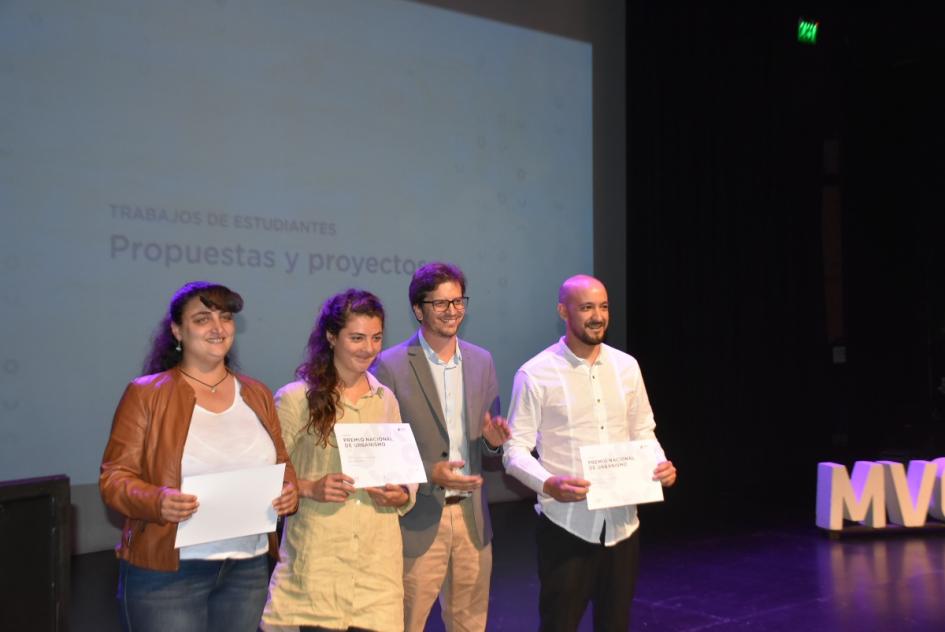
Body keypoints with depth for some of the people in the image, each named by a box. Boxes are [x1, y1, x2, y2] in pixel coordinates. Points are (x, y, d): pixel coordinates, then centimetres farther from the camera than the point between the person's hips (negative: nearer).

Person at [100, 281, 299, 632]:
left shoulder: (256, 395, 12)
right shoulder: (146, 394, -3)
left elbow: (281, 465, 17)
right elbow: (114, 477, -5)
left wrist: (289, 492, -5)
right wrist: (157, 501, -24)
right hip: (165, 573, -4)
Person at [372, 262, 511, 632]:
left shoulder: (481, 361, 8)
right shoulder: (391, 365, -8)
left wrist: (492, 440, -8)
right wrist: (430, 474, -18)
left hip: (471, 515, 5)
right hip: (418, 520, -4)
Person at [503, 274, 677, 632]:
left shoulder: (626, 366, 7)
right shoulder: (535, 374, -9)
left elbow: (643, 432, 15)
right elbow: (515, 449, -9)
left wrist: (660, 464, -5)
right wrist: (548, 484, -26)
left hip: (622, 523, 5)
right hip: (565, 525, -4)